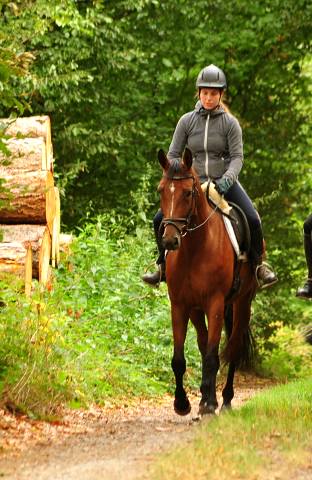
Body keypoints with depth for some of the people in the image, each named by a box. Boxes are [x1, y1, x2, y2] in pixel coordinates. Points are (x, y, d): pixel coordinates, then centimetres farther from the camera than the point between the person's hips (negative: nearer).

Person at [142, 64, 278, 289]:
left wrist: (227, 179, -28)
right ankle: (164, 268, 11)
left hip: (225, 184, -2)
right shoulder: (187, 121, 2)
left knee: (253, 221, -22)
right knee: (160, 220, -10)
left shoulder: (230, 123, -4)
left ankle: (259, 265, 3)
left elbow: (237, 156, -9)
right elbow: (173, 154, 2)